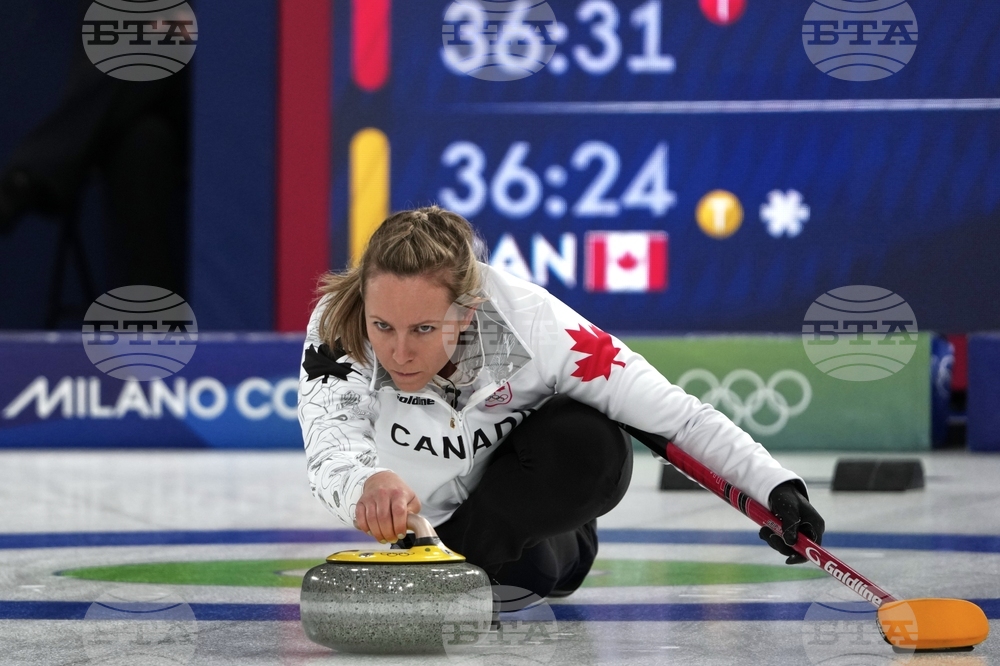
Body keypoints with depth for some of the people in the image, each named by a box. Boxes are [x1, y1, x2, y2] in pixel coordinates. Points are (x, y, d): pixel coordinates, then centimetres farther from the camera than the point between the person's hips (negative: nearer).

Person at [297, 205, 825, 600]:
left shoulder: (529, 322, -32)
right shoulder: (336, 330, -32)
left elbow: (676, 415, -26)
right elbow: (331, 449, -49)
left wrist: (775, 486, -35)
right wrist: (366, 484, -72)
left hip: (543, 513, -1)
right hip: (429, 520, 1)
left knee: (592, 443, -32)